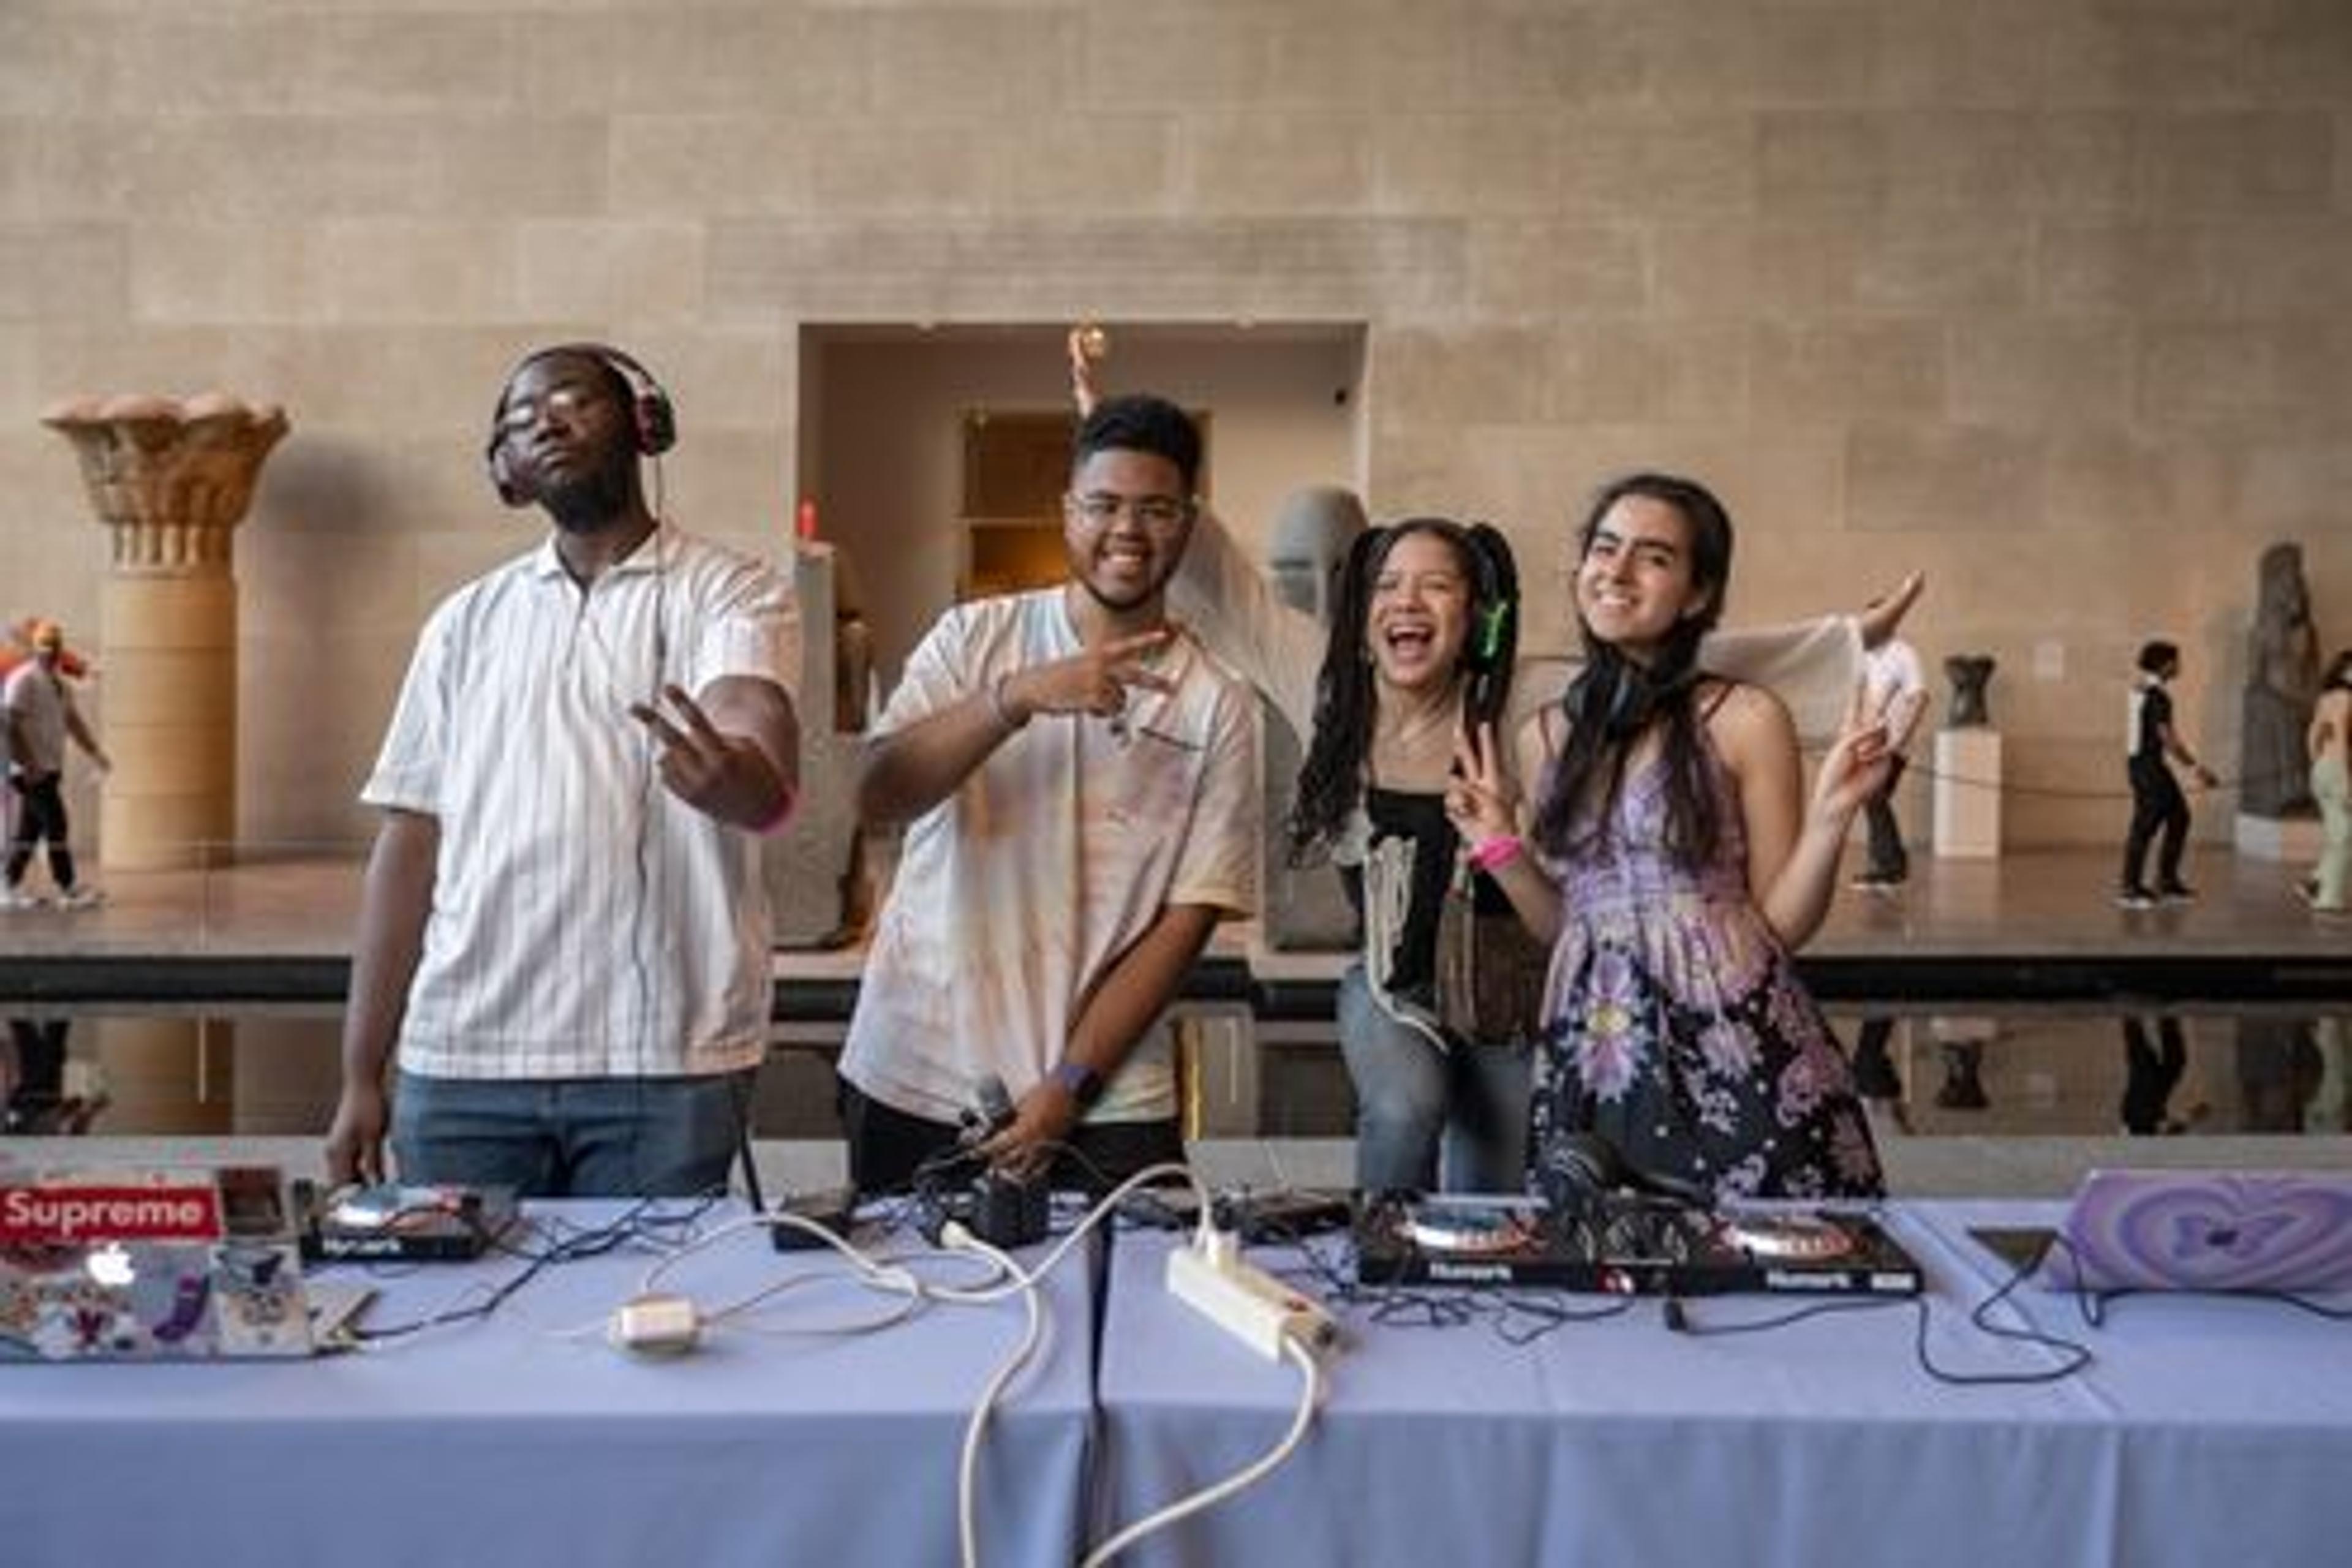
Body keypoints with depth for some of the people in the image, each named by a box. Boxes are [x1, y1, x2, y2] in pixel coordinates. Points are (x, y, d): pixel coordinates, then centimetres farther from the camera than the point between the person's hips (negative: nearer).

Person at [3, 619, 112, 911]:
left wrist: (95, 752, 13)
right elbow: (10, 724, -17)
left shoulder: (59, 683, 16)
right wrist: (27, 765, -21)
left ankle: (11, 890, 16)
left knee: (30, 829, 10)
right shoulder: (23, 679, -10)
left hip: (50, 769, 9)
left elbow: (73, 721, 22)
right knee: (57, 826, -10)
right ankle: (68, 890, -7)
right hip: (32, 772, -9)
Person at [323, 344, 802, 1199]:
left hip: (664, 1063, -3)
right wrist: (361, 1074, 6)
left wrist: (731, 775, -41)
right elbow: (410, 843, 11)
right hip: (460, 1063, 3)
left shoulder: (730, 594, 2)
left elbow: (768, 784, -17)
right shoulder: (466, 620, 14)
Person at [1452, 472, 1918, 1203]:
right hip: (1595, 1060, 4)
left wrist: (1830, 813, -14)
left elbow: (1782, 923, -3)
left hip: (1731, 1053, -4)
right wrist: (1499, 842, 4)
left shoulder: (1744, 719, -3)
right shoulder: (1562, 729, 9)